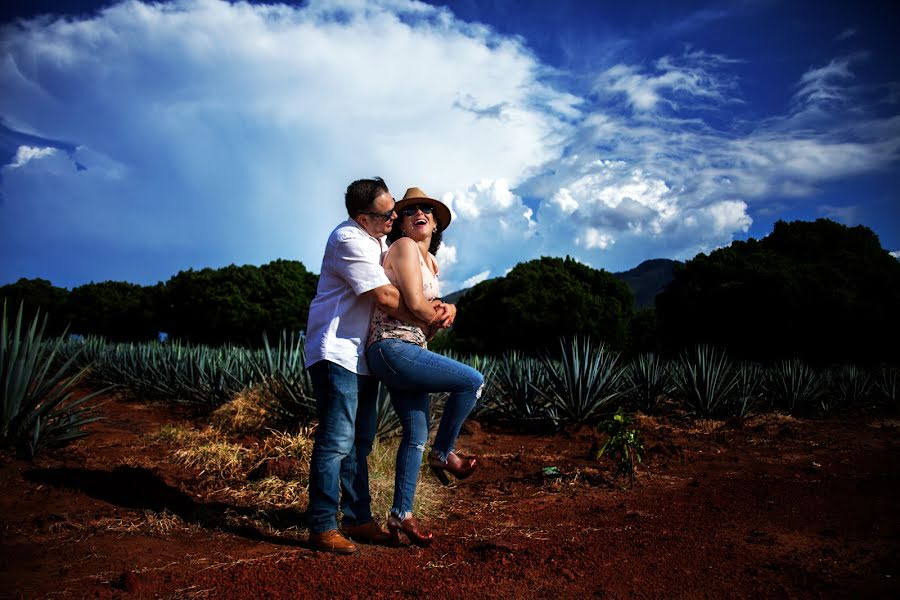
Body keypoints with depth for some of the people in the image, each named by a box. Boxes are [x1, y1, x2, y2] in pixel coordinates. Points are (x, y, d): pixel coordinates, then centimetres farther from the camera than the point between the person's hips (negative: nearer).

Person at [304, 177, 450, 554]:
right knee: (336, 442, -9)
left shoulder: (377, 240, 16)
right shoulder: (349, 240, -15)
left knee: (360, 442, 13)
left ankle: (357, 519, 22)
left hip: (362, 357, 10)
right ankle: (322, 528, 0)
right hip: (336, 354, -10)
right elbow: (385, 297, -20)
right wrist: (425, 320, -8)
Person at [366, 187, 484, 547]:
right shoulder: (404, 246, -7)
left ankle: (401, 515, 20)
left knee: (416, 435, 10)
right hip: (392, 349, -9)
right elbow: (415, 304, -15)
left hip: (410, 352, 9)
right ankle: (443, 455, 7)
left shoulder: (431, 261, 18)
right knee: (473, 382, -12)